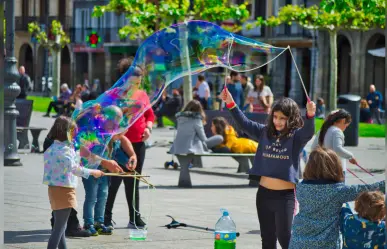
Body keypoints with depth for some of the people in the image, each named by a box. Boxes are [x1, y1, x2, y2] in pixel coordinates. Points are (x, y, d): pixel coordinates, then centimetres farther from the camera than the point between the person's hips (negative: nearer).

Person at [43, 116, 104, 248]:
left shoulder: (51, 148, 10)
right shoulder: (63, 149, -19)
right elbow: (74, 168, -27)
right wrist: (93, 172, -20)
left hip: (54, 189, 10)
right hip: (63, 191, -10)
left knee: (60, 227, 18)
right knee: (59, 228, -7)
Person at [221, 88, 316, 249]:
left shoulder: (296, 136, -6)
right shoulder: (265, 132, 7)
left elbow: (308, 132, -25)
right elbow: (244, 123, 8)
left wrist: (310, 115, -45)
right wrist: (230, 103, -4)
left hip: (285, 195, -5)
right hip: (264, 193, 5)